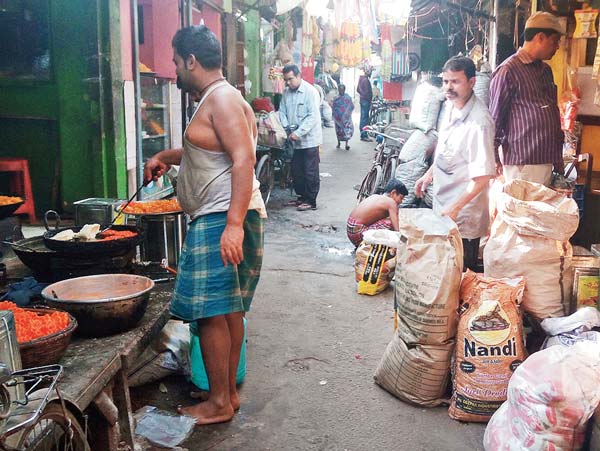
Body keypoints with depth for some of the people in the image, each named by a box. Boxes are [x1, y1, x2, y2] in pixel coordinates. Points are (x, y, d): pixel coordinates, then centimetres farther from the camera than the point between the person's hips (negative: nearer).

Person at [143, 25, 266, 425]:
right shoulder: (214, 98, 20)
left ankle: (219, 403, 6)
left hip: (222, 220, -11)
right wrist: (166, 157, 33)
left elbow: (243, 159, -23)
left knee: (211, 311, -5)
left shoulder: (222, 97, -12)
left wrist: (234, 224, -30)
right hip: (221, 219, 11)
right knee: (229, 310, 14)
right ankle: (229, 393, 24)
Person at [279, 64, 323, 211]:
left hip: (309, 138, -7)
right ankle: (302, 196, 27)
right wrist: (286, 127, -8)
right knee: (296, 170, 14)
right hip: (295, 139, 7)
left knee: (310, 172, -1)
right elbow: (282, 111, 11)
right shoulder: (287, 92, 7)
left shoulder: (310, 92, -13)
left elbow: (313, 116, -19)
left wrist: (298, 132, -22)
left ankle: (311, 201, 7)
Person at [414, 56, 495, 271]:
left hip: (463, 216, -8)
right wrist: (429, 174, 20)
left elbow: (482, 177, -28)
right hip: (442, 205, 8)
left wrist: (455, 208, -28)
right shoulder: (451, 105, 1)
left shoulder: (478, 122, -26)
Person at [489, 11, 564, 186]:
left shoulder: (546, 70, 15)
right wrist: (494, 159, -10)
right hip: (522, 163, -8)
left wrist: (558, 159, 20)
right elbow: (494, 118, -9)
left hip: (547, 161, 8)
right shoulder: (508, 71, -9)